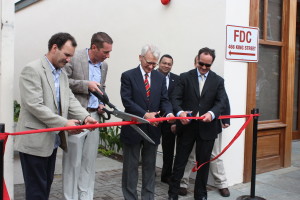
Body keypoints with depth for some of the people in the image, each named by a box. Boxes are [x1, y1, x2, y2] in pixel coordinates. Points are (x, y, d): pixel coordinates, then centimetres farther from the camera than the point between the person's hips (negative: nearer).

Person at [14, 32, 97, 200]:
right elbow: (34, 105, -22)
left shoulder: (62, 74, 12)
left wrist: (85, 117, -12)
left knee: (47, 184, 17)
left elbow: (71, 99, 6)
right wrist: (64, 123, -24)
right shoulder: (32, 70, -14)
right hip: (34, 141, -8)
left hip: (52, 140, 8)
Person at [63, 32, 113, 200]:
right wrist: (86, 85, -17)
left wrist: (102, 103, 7)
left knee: (90, 161, 9)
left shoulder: (104, 65, 12)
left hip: (94, 116, 6)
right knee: (73, 160, 2)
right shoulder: (74, 58, -9)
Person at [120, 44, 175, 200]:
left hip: (152, 129, 4)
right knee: (131, 166, 8)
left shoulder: (160, 78, 7)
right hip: (133, 128, -3)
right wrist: (145, 114, -23)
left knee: (150, 166, 13)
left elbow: (164, 100, 4)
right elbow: (127, 101, -13)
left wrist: (169, 113, -17)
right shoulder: (128, 76, -5)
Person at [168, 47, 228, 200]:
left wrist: (211, 113, -25)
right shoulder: (185, 77, 3)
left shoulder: (218, 81, 6)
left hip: (207, 127, 1)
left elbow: (221, 101, -4)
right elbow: (176, 98, -4)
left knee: (203, 162, 11)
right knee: (180, 161, 6)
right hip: (187, 126, -1)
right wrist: (180, 112, -24)